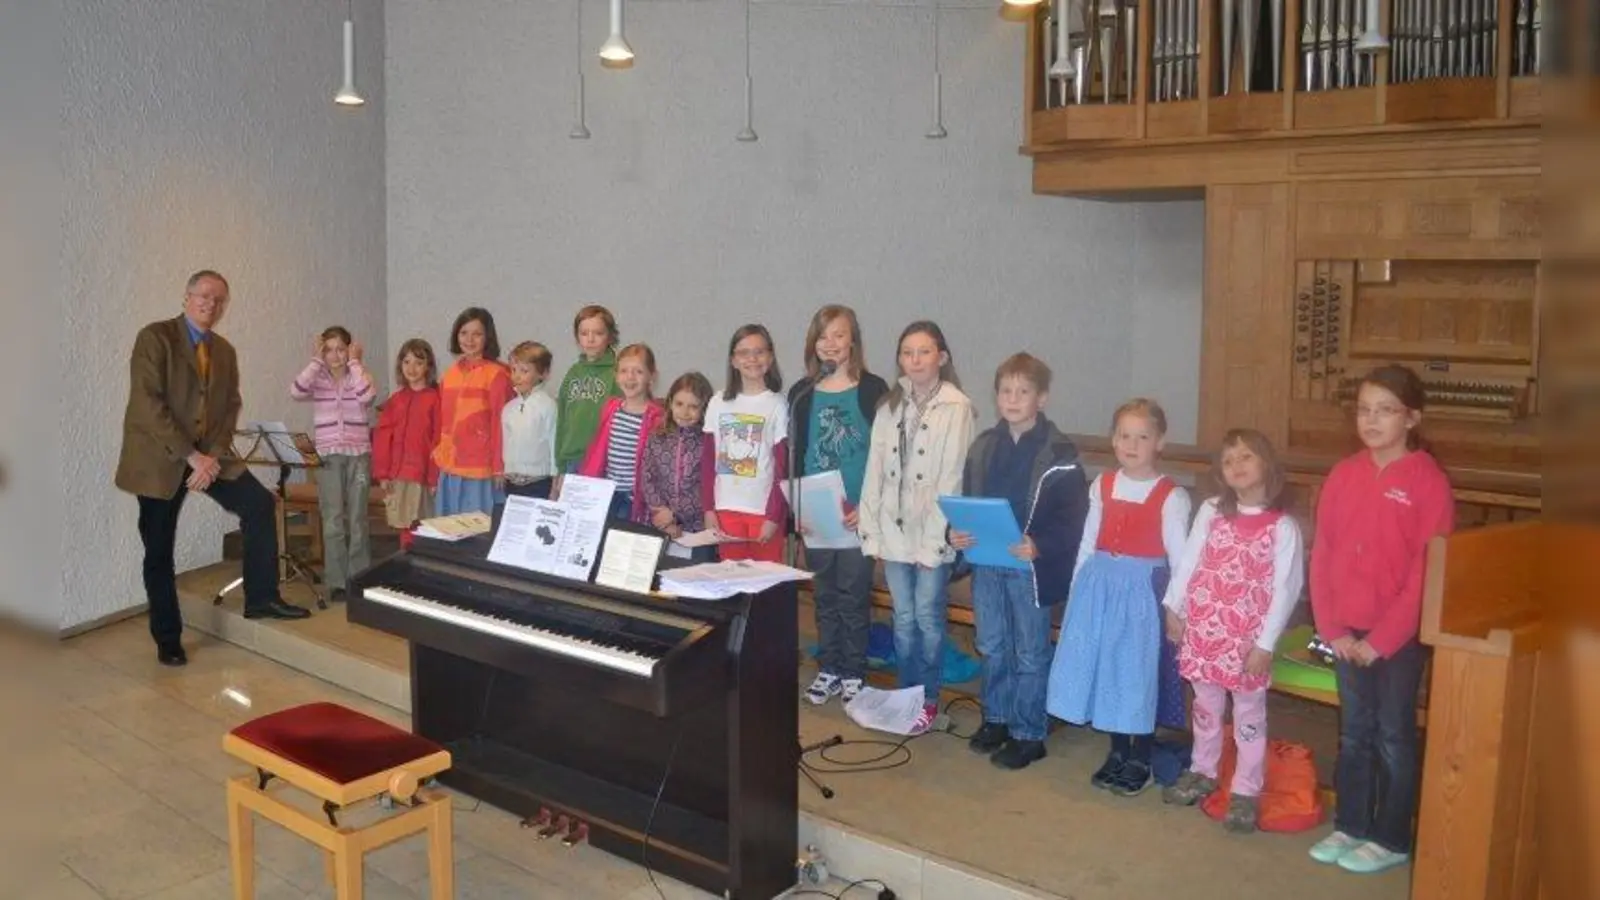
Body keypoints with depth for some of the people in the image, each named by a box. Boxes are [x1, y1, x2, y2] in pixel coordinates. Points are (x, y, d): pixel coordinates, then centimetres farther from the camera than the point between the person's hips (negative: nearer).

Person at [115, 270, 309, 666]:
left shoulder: (225, 351, 9)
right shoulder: (154, 337, -10)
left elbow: (231, 408, 5)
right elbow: (147, 404, -19)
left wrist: (213, 456, -12)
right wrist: (190, 455, -22)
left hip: (209, 454, 5)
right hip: (161, 458, -5)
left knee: (260, 503, -11)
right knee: (159, 551, 3)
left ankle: (260, 598, -2)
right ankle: (168, 639, 16)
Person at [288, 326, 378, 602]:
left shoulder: (359, 377, 2)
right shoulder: (317, 380, 4)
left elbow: (368, 395, -21)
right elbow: (296, 391, -17)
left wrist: (354, 362, -12)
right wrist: (316, 361, -10)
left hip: (358, 455, -1)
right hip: (327, 456, 1)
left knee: (357, 520, 5)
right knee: (333, 522, 2)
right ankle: (337, 583, 9)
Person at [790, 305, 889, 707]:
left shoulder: (873, 390, -3)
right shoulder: (802, 393, 7)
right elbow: (796, 455, 9)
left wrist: (867, 505, -12)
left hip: (858, 511, -3)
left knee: (854, 593, 3)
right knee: (823, 593, 11)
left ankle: (853, 673, 16)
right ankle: (828, 669, 22)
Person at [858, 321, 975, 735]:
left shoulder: (956, 407, -8)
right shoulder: (889, 407, 8)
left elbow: (953, 478, -11)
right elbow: (875, 471, 7)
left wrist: (934, 540, -13)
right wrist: (871, 530, 2)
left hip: (933, 534, -4)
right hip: (895, 530, 4)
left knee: (927, 616, 3)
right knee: (903, 618, 12)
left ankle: (928, 699, 18)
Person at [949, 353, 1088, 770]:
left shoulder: (1059, 453, -11)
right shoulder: (983, 446, 7)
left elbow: (1074, 517, -13)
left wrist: (1040, 546, -27)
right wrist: (957, 533, -7)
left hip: (1032, 567, -5)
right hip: (986, 563, 5)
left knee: (1030, 654, 7)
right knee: (992, 648, 17)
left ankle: (1028, 735, 18)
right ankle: (996, 718, 33)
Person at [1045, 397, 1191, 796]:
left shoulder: (1170, 496, -9)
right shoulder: (1102, 485, 6)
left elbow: (1179, 556, -8)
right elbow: (1088, 543, 11)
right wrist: (1076, 591, 10)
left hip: (1143, 590, -5)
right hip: (1100, 585, 5)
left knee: (1140, 670, 3)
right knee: (1105, 665, 11)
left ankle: (1140, 761, 19)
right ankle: (1117, 752, 27)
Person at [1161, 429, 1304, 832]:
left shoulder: (1283, 527, -10)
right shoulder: (1211, 511, 0)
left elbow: (1285, 589, -11)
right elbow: (1187, 561, 5)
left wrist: (1266, 644, -13)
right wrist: (1174, 608, 4)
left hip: (1248, 637, -3)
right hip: (1203, 629, 4)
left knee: (1249, 712, 7)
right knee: (1206, 705, 17)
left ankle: (1246, 791, 17)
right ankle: (1202, 772, 34)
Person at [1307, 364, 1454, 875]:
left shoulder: (1428, 481, -11)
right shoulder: (1344, 474, 3)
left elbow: (1427, 571, -14)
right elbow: (1322, 554, 4)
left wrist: (1382, 639, -14)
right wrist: (1331, 627, -3)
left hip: (1399, 634, -4)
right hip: (1346, 631, 5)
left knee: (1393, 736, 7)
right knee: (1354, 732, 15)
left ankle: (1392, 840, 20)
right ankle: (1349, 826, 27)